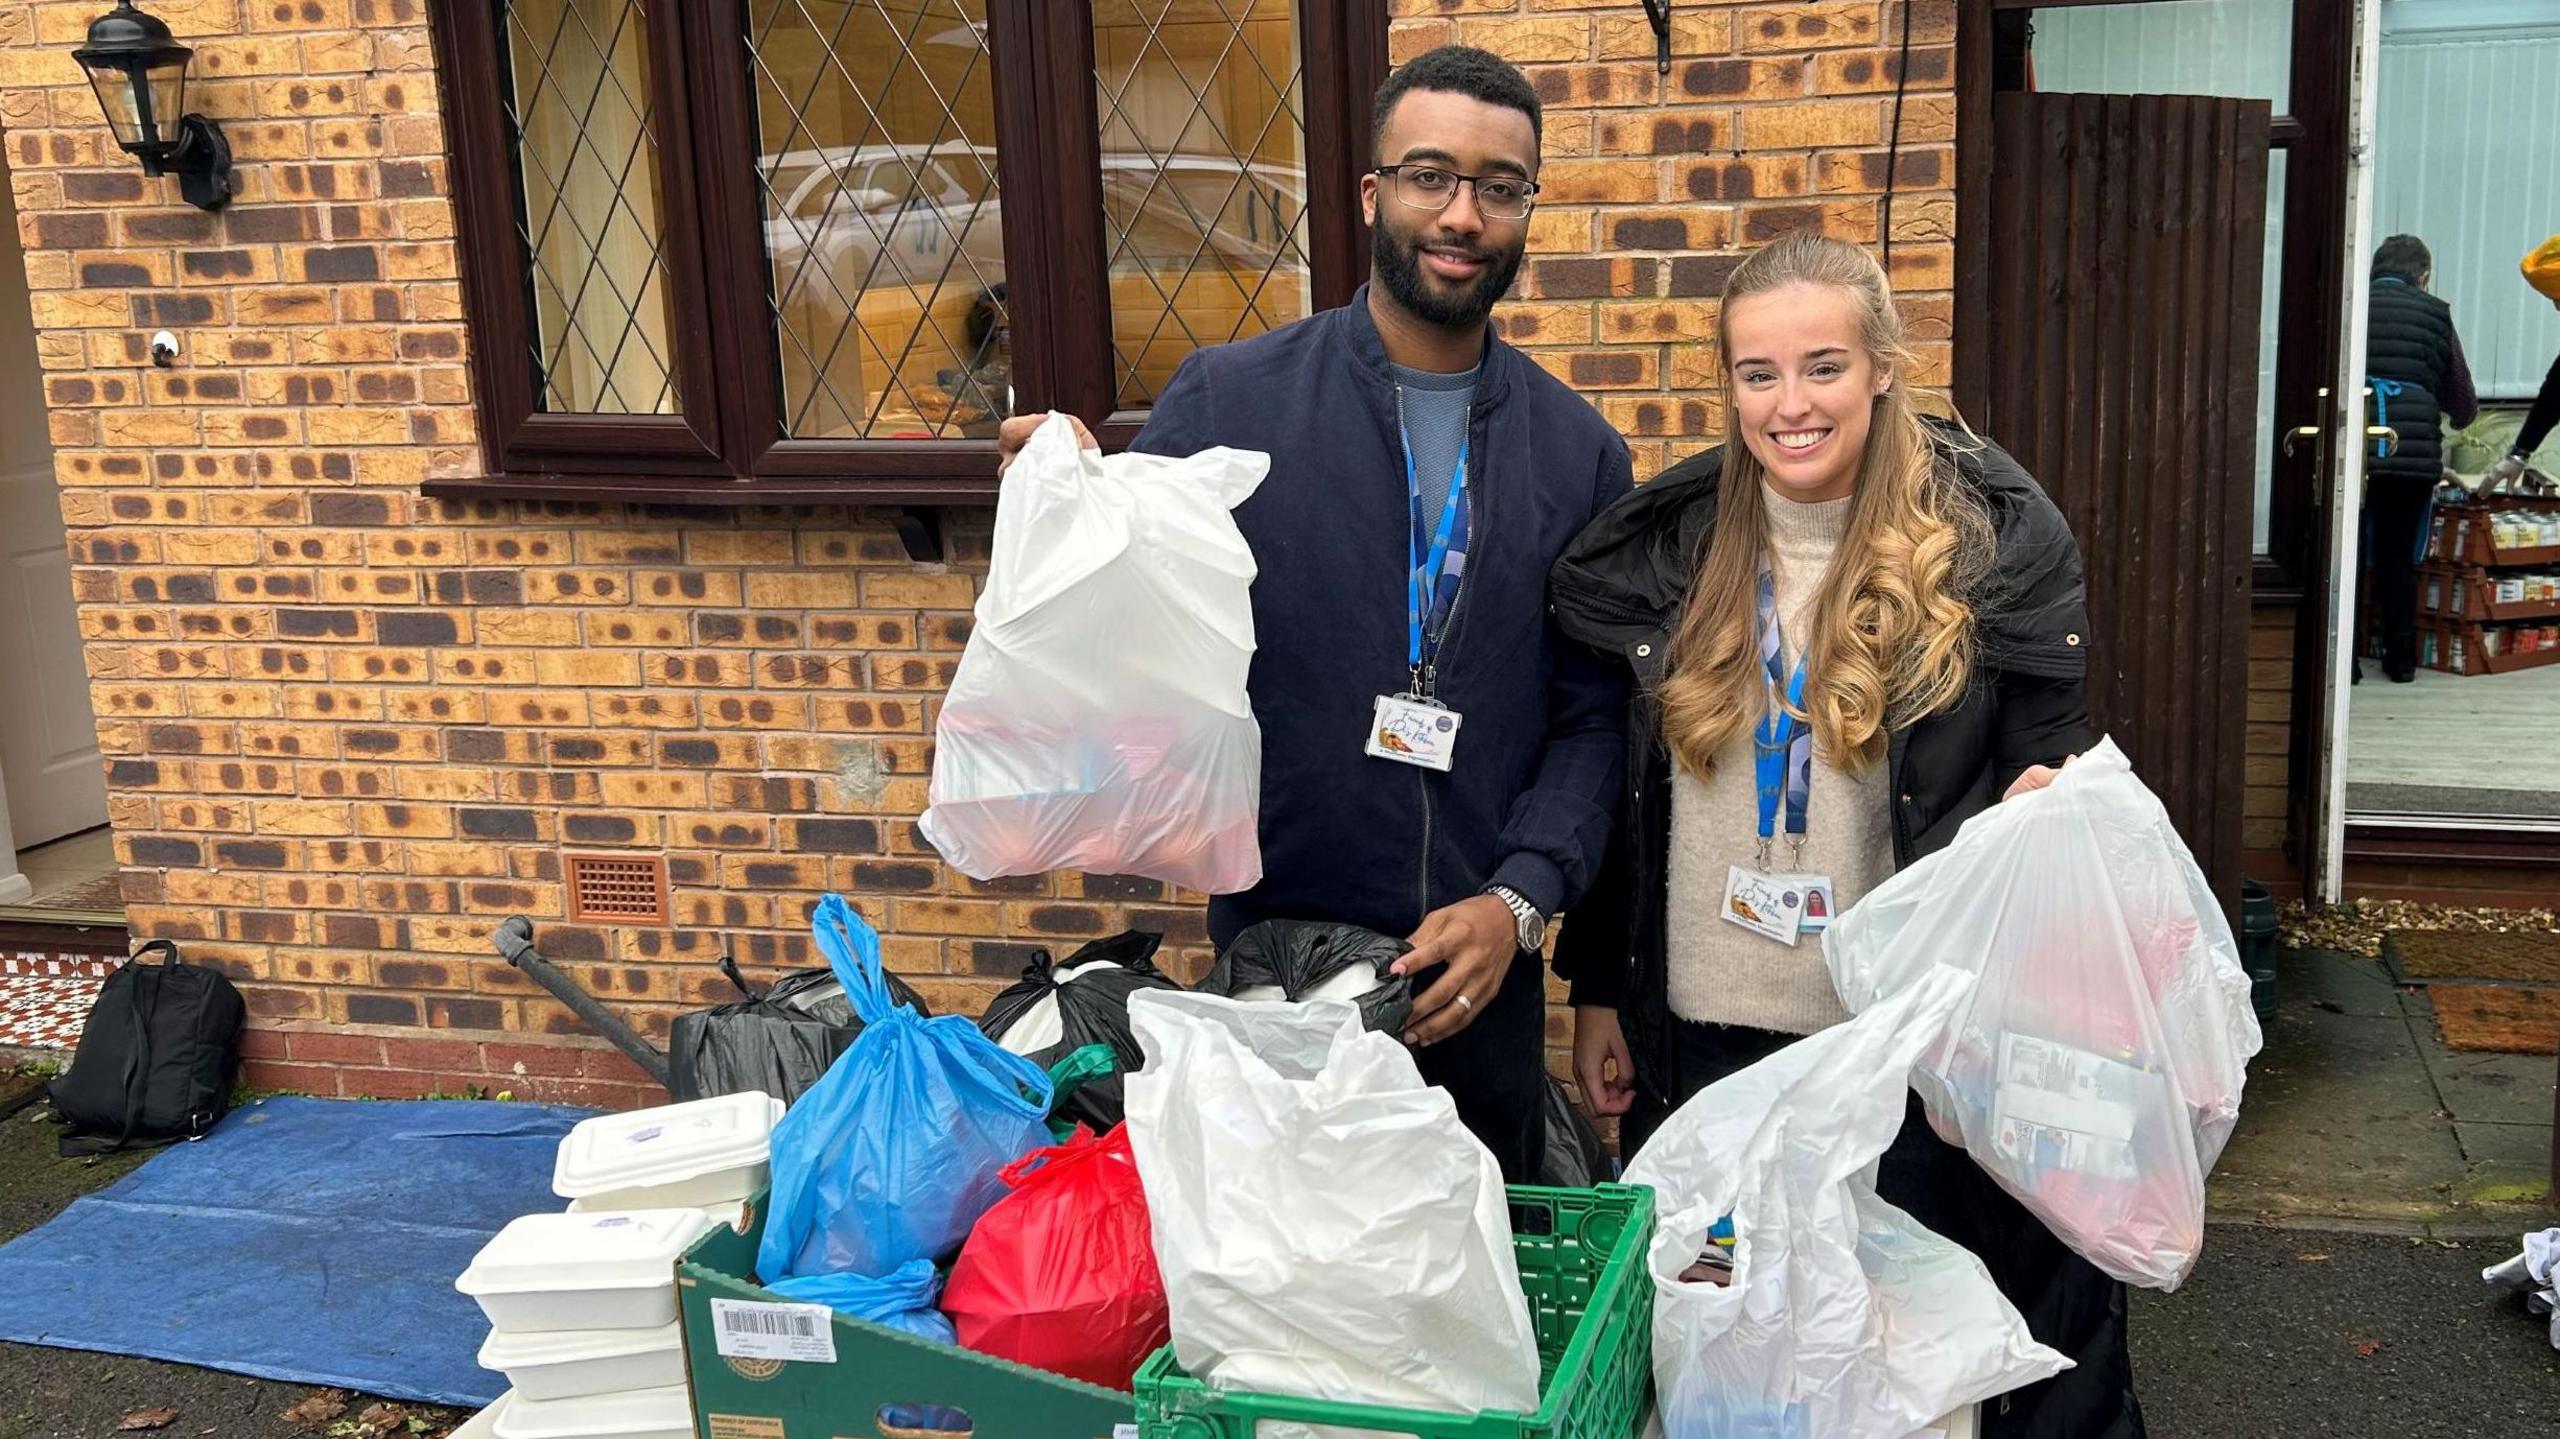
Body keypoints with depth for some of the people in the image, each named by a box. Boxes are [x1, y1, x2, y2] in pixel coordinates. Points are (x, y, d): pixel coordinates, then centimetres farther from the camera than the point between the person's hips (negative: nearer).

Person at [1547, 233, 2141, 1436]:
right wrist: (1597, 990, 9)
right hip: (1703, 1034, 3)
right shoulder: (1665, 546, 1)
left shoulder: (2000, 545, -7)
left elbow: (2050, 773, 0)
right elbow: (1623, 792, 8)